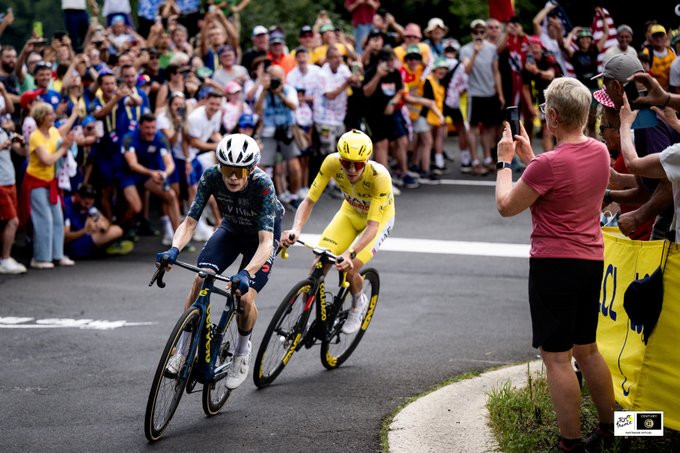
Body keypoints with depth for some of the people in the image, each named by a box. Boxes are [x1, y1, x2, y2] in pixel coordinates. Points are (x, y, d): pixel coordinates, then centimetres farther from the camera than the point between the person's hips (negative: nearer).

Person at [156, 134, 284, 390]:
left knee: (245, 297, -19)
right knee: (201, 279, -20)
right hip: (232, 229, 3)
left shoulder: (262, 184, -37)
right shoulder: (211, 177, -28)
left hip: (263, 235, -3)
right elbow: (190, 222, -27)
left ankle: (242, 352, 13)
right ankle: (183, 352, -7)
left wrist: (246, 273, -59)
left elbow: (266, 241, -43)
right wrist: (174, 250, -47)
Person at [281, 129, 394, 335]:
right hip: (350, 212, 3)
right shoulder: (332, 163, -29)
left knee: (349, 269, -21)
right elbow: (309, 201, -25)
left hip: (379, 218, -3)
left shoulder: (379, 176, -38)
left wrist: (350, 254, -53)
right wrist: (296, 229, -43)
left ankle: (358, 302, 13)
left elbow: (372, 226, -39)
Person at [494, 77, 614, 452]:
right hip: (592, 261, 8)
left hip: (554, 263, -8)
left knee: (556, 356, -1)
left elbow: (506, 206, -8)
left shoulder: (548, 164, -21)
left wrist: (505, 160, 4)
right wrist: (528, 158, 22)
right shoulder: (600, 152, 4)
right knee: (586, 349, 21)